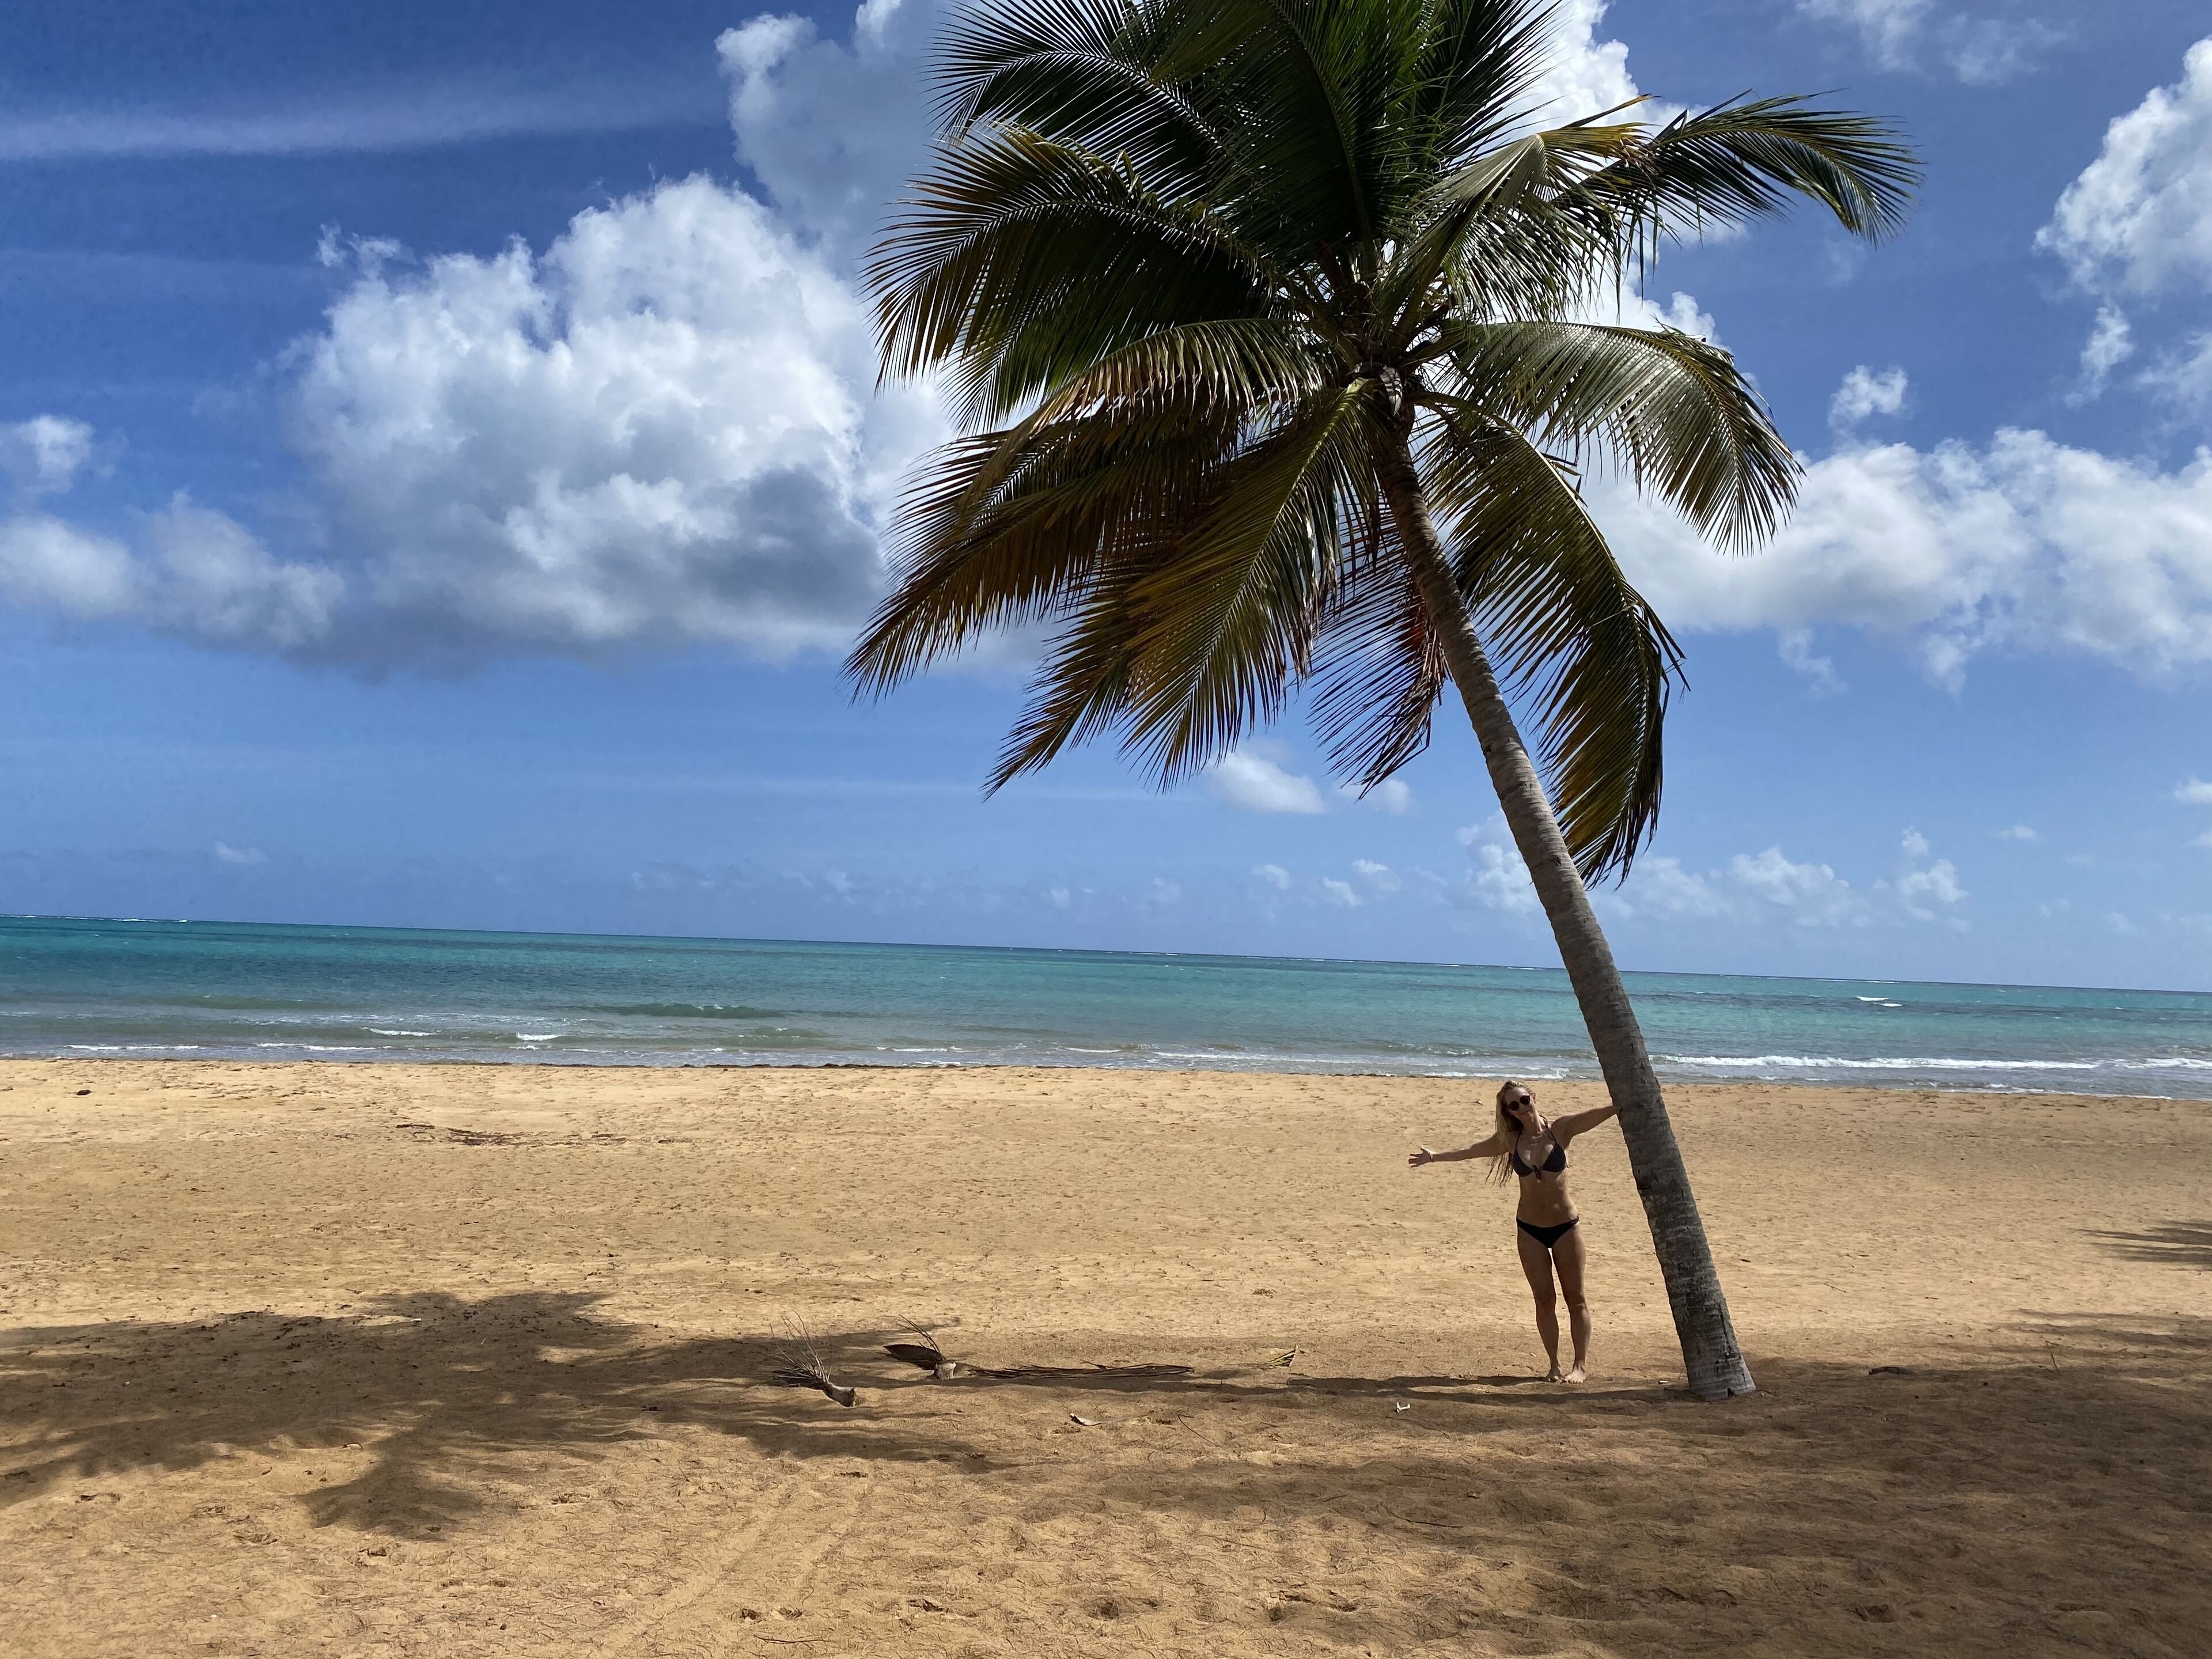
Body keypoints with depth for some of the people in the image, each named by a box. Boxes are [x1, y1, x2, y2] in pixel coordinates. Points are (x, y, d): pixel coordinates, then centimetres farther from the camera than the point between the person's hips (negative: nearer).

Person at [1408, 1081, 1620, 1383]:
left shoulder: (1561, 1129, -9)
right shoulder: (1510, 1139, -1)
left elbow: (1598, 1114, -17)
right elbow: (1472, 1151, 9)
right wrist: (1436, 1156, 12)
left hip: (1566, 1226, -2)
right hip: (1529, 1229, 2)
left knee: (1575, 1299, 3)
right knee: (1544, 1300, 4)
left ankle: (1581, 1365, 11)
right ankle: (1554, 1365, 12)